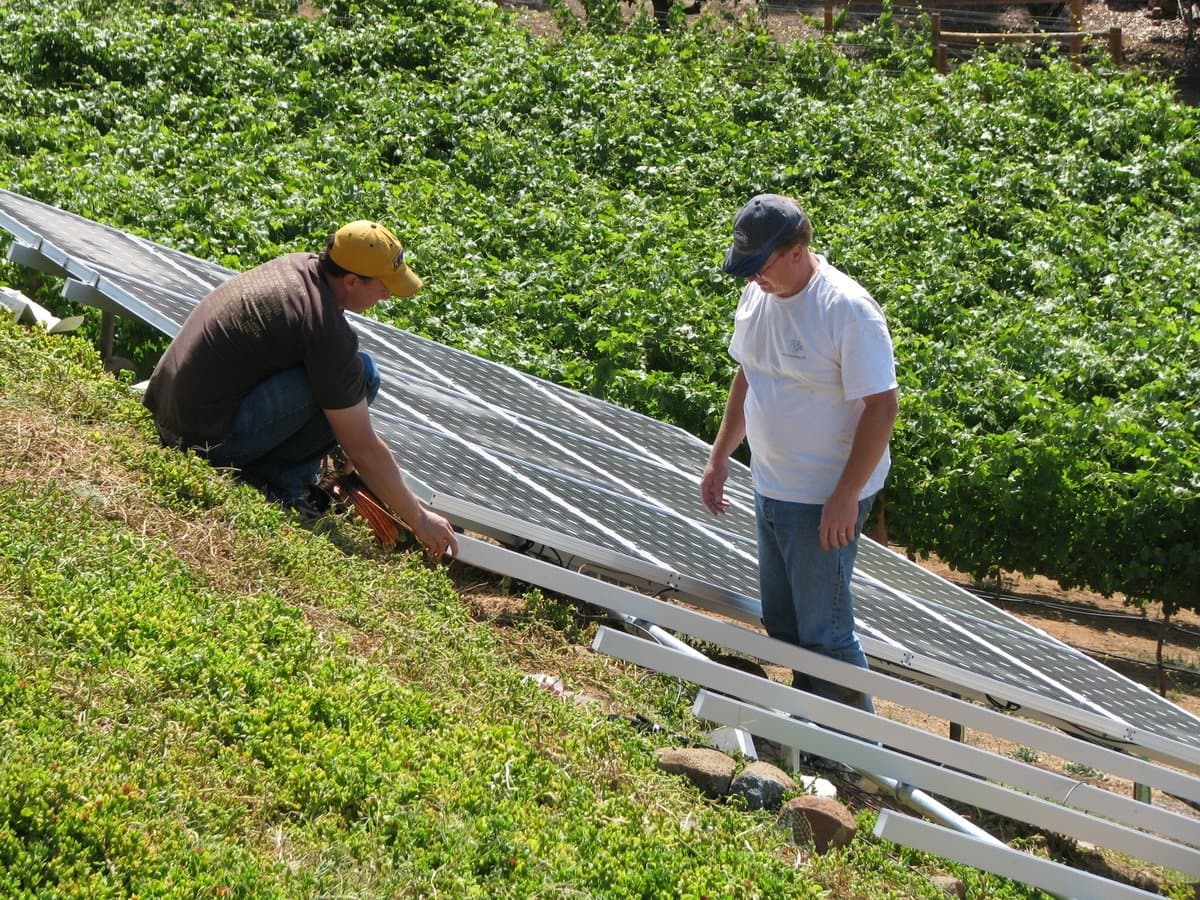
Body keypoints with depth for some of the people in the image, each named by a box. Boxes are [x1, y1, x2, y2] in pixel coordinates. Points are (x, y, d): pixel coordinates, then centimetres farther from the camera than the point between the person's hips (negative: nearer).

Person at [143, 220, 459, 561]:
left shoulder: (298, 265, 7)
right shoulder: (327, 331, -19)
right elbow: (363, 449, -13)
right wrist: (419, 520, -3)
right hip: (208, 437, -9)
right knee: (362, 373, -14)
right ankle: (282, 484, -5)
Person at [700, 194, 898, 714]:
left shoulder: (848, 310, -22)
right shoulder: (757, 296, 3)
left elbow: (881, 407, -21)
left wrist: (846, 496, -23)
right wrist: (720, 456, 17)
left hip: (825, 501, -8)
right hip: (770, 490, 8)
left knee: (823, 631, -1)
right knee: (782, 625, 18)